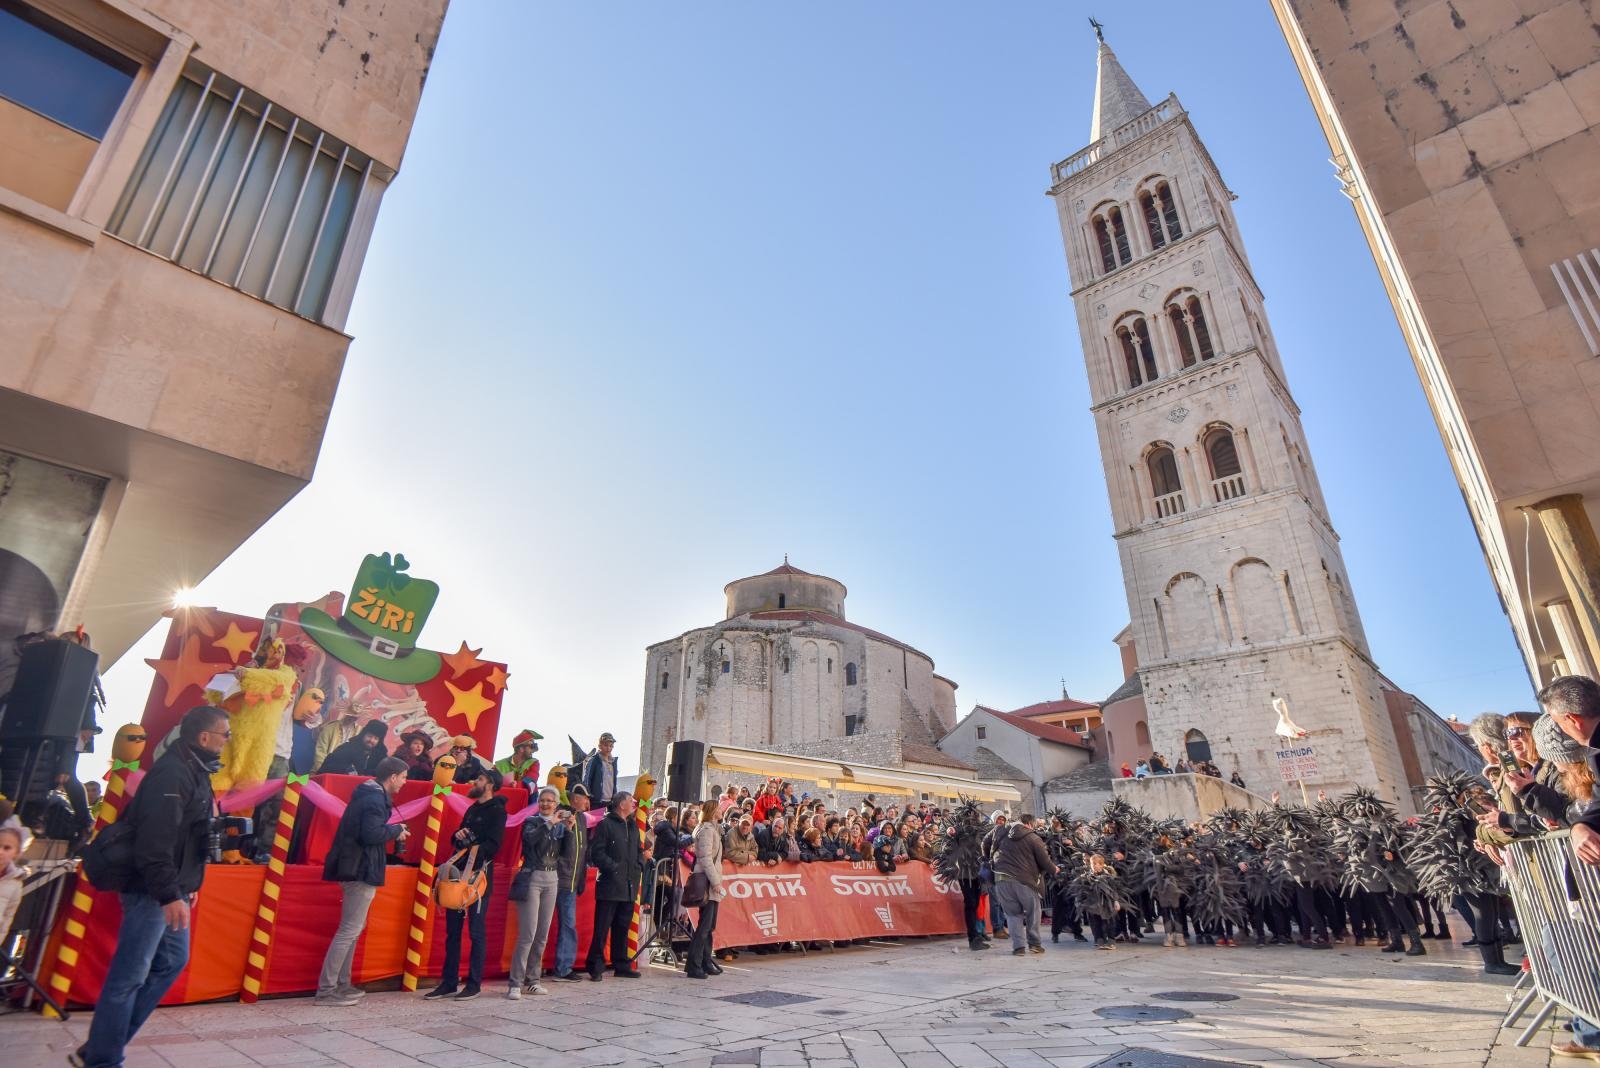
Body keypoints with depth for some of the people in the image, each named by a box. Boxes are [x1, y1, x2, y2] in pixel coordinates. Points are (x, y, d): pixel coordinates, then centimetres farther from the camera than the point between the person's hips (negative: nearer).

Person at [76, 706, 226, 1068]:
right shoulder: (172, 773, -21)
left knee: (173, 960, 16)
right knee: (131, 974, -1)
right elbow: (156, 839, -27)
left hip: (172, 890, 10)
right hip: (152, 892, -10)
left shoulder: (194, 771, 11)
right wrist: (169, 894, -27)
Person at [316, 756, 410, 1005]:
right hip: (362, 870, -11)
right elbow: (371, 834, -28)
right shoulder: (375, 799, -18)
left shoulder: (369, 794, 13)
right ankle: (326, 990, 0)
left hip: (356, 868, 11)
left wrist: (391, 832, 7)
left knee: (353, 928, 17)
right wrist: (396, 830, -13)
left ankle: (342, 984, 24)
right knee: (350, 930, -5)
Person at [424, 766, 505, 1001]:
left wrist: (470, 846, -26)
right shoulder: (472, 809, 19)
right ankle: (449, 982, 18)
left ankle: (474, 984, 8)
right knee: (452, 930, 10)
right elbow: (457, 840, 20)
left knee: (476, 931, -1)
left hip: (480, 874, -8)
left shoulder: (497, 811, -6)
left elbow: (492, 846, -15)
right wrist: (457, 836, -1)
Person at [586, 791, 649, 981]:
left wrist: (641, 862, 3)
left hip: (629, 886, 7)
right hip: (610, 885, -7)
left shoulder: (632, 827, 17)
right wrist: (614, 867, -18)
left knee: (622, 928, 14)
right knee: (602, 928, -2)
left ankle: (621, 965, 23)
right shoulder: (605, 824, -6)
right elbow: (597, 853, -12)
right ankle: (596, 967, 7)